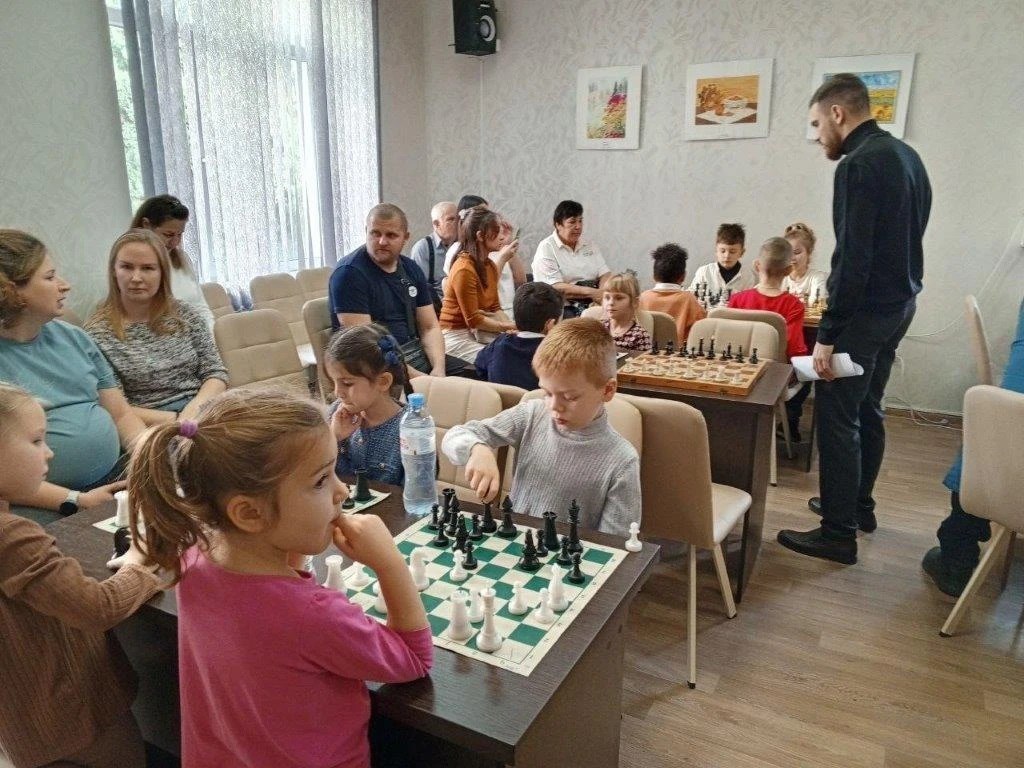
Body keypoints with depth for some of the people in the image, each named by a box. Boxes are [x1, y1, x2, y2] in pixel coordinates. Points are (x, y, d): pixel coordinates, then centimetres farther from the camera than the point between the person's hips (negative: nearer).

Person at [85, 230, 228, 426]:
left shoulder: (185, 313, 10)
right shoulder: (98, 332, 0)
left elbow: (215, 373, 7)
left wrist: (194, 408, -13)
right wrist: (176, 419, -14)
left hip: (200, 410, 4)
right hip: (149, 424, -4)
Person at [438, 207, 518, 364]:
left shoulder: (489, 265, 7)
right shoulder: (464, 269, -20)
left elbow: (495, 307, 9)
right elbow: (473, 320, -18)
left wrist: (511, 327, -9)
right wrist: (508, 327, -12)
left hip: (477, 332, 8)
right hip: (456, 335, -8)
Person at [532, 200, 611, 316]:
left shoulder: (589, 246, 17)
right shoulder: (546, 248, -2)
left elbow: (605, 274, 9)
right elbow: (556, 288, -13)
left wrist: (601, 295, -15)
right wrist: (591, 292, -23)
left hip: (592, 306, 5)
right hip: (563, 308, -5)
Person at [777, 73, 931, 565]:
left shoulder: (859, 165, -17)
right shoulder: (906, 156, 13)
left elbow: (853, 257, -23)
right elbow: (903, 238, 16)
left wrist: (827, 334, -21)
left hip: (866, 310, -10)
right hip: (901, 303, 10)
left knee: (837, 418, -4)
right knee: (867, 411, 19)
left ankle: (839, 533, 3)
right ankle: (859, 504, 32)